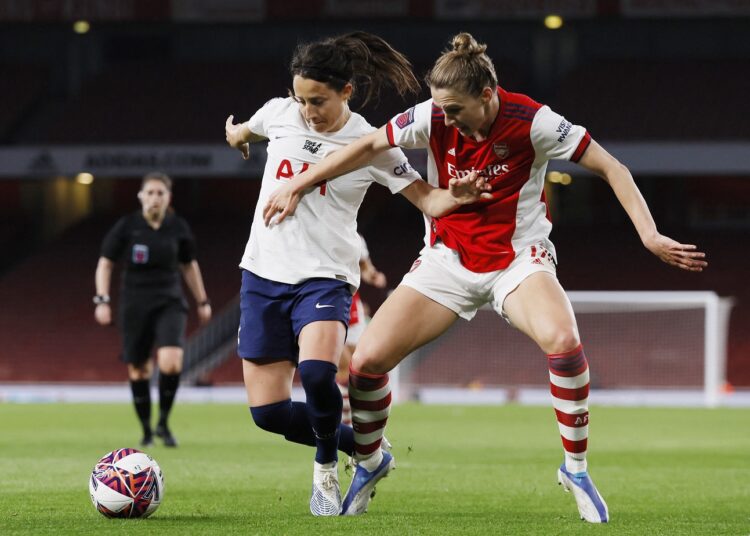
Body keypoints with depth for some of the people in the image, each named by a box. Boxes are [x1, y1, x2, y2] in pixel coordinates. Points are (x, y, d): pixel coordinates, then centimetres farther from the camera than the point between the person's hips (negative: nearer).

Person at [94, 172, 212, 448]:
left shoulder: (178, 228, 1)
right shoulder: (126, 226, -6)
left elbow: (189, 265, 16)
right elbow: (105, 263, 1)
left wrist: (202, 301, 19)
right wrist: (102, 300, -10)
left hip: (170, 303, 0)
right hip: (135, 305, 0)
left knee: (170, 363, -22)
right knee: (138, 370, 4)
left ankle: (163, 423, -3)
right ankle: (147, 432, 22)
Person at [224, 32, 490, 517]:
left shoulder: (370, 144, -6)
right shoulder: (279, 114, 3)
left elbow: (426, 199, -7)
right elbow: (242, 132, 30)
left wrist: (456, 197, -22)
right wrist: (238, 135, 16)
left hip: (324, 277, -4)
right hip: (263, 274, 4)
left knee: (316, 371, -33)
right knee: (268, 412, -1)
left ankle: (326, 466, -4)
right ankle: (358, 444, 25)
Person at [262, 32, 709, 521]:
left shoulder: (533, 122, -19)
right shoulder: (433, 117, -11)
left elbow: (611, 168, -13)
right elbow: (368, 147, 2)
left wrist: (650, 235, -22)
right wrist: (297, 187, 2)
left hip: (518, 258, -3)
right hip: (448, 259, 3)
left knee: (563, 340, -34)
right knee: (366, 361, -10)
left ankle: (576, 468, -15)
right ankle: (369, 463, 20)